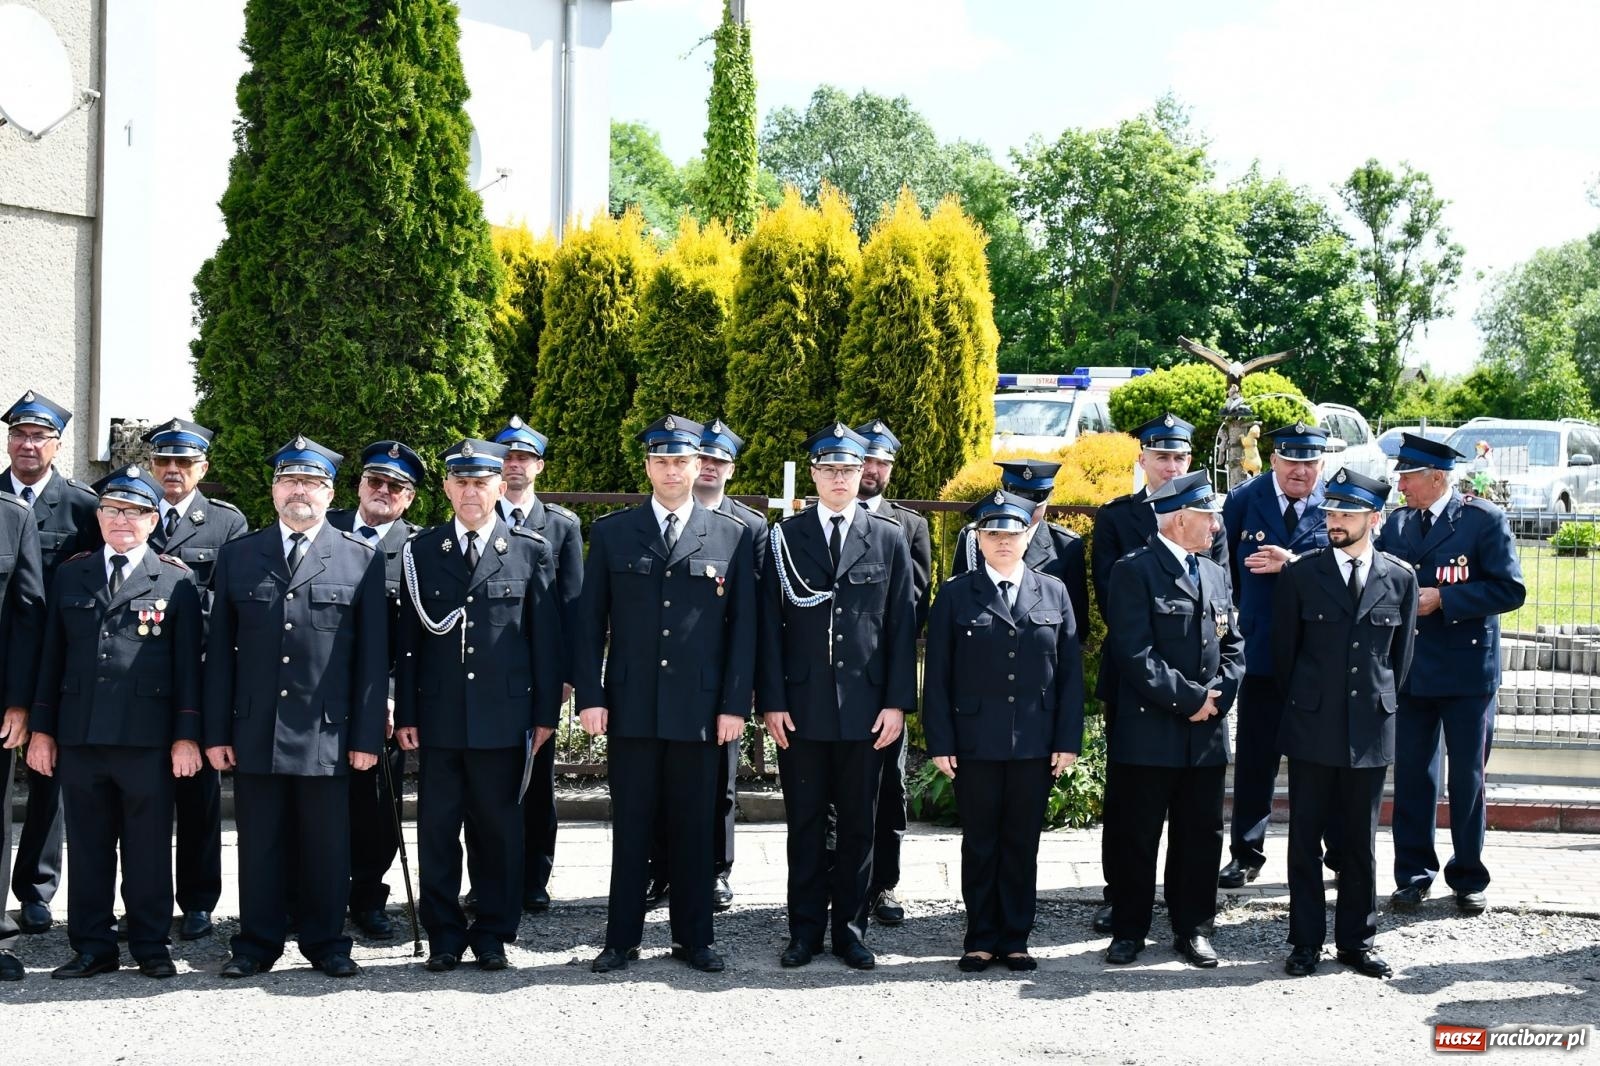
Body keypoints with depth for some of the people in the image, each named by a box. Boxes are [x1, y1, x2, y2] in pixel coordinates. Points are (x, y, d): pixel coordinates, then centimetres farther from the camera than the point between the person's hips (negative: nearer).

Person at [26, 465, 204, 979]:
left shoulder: (176, 580, 4)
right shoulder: (71, 575, 13)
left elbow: (188, 662, 1)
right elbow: (52, 655, 13)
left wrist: (187, 735, -5)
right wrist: (41, 728, 8)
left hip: (147, 737, -3)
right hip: (79, 735, 3)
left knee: (149, 847, 3)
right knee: (88, 846, 7)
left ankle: (151, 945, 13)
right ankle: (93, 947, 15)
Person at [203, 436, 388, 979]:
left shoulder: (361, 559, 5)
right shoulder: (237, 556, 9)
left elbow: (373, 654, 2)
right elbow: (220, 650, 8)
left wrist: (368, 734, -4)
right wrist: (216, 731, 2)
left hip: (328, 731, -1)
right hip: (254, 730, 1)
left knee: (326, 846, 5)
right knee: (259, 843, 7)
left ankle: (325, 941, 18)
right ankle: (258, 943, 18)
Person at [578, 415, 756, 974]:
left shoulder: (733, 536, 5)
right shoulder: (611, 533, 6)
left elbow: (742, 626, 4)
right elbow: (590, 622, 5)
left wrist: (735, 704, -3)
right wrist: (590, 696, -3)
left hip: (700, 707, 0)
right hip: (631, 706, 0)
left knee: (694, 827, 6)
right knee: (630, 827, 5)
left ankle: (694, 937, 17)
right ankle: (622, 938, 13)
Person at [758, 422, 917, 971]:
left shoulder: (890, 539, 6)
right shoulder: (785, 537, 4)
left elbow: (902, 626, 4)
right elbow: (771, 624, 2)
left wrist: (897, 702, -2)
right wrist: (771, 700, -4)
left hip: (865, 707, 1)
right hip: (801, 707, 0)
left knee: (858, 823, 7)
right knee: (804, 823, 6)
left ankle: (851, 928, 16)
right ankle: (805, 930, 14)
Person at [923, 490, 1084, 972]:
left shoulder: (1054, 593, 8)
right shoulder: (956, 595, 3)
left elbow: (1070, 672, 6)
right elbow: (938, 675, 1)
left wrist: (1068, 740, 0)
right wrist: (940, 742, -5)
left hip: (1035, 745, 1)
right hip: (975, 744, -1)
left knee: (1023, 845, 8)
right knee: (979, 845, 6)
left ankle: (1015, 939, 17)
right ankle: (981, 940, 15)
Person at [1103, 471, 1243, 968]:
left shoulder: (1216, 574, 15)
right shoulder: (1135, 571, -8)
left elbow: (1233, 646, 15)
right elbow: (1135, 653, -15)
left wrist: (1218, 697, -3)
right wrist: (1190, 698, -15)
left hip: (1208, 733, 6)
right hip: (1149, 732, -6)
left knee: (1201, 837, 10)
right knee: (1137, 838, 3)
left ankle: (1193, 928, 21)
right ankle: (1129, 931, 13)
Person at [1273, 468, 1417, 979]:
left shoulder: (1400, 578, 3)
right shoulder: (1300, 574, -1)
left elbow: (1401, 653, 10)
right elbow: (1284, 649, 6)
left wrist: (1380, 703, 10)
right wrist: (1300, 704, 9)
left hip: (1370, 728, 1)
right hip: (1312, 727, -1)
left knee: (1361, 841, 8)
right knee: (1305, 838, 3)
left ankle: (1356, 940, 18)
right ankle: (1306, 941, 12)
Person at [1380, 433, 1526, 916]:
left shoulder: (1484, 519, -7)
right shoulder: (1396, 524, 7)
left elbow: (1510, 589, -13)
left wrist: (1441, 598, -17)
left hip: (1467, 671, -4)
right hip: (1409, 671, 4)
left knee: (1467, 778, 5)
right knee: (1411, 776, 7)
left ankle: (1468, 878, 18)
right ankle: (1414, 875, 17)